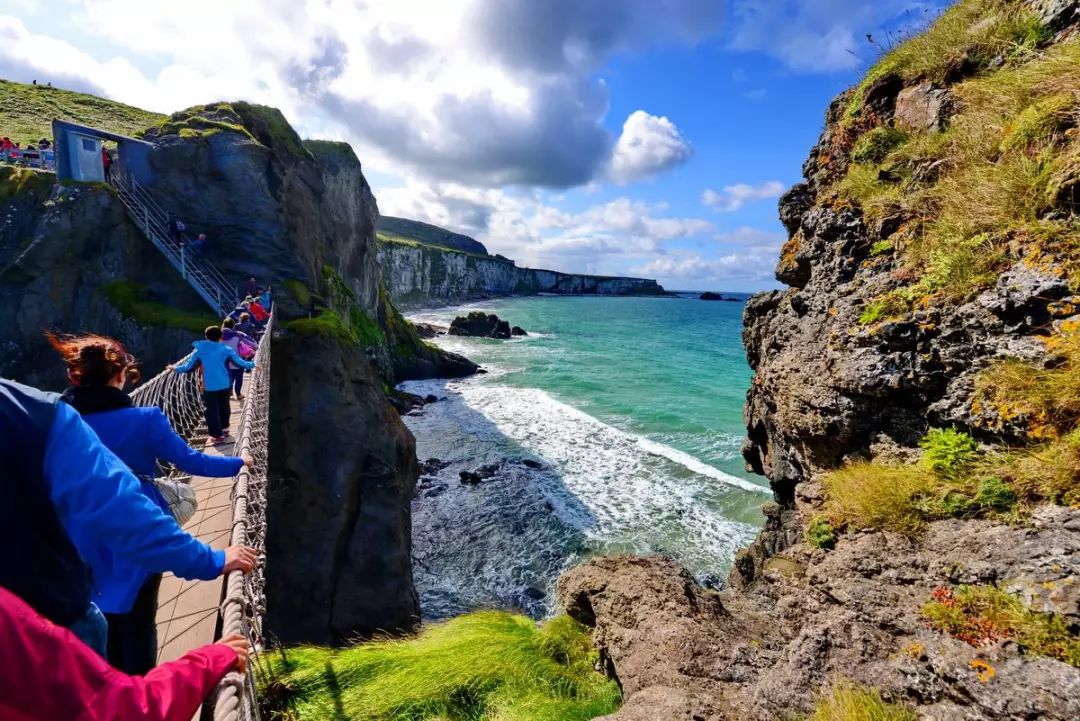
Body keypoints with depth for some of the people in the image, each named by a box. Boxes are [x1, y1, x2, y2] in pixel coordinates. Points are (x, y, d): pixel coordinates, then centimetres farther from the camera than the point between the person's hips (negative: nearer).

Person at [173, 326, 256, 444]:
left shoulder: (199, 350, -3)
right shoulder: (226, 349, -3)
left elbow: (188, 367, 2)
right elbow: (240, 362, -3)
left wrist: (176, 368, 21)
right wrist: (253, 365, 12)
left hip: (208, 387, -2)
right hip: (224, 385, 2)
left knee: (212, 411, 6)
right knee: (224, 407, 20)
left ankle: (217, 435, 6)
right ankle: (224, 428, 36)